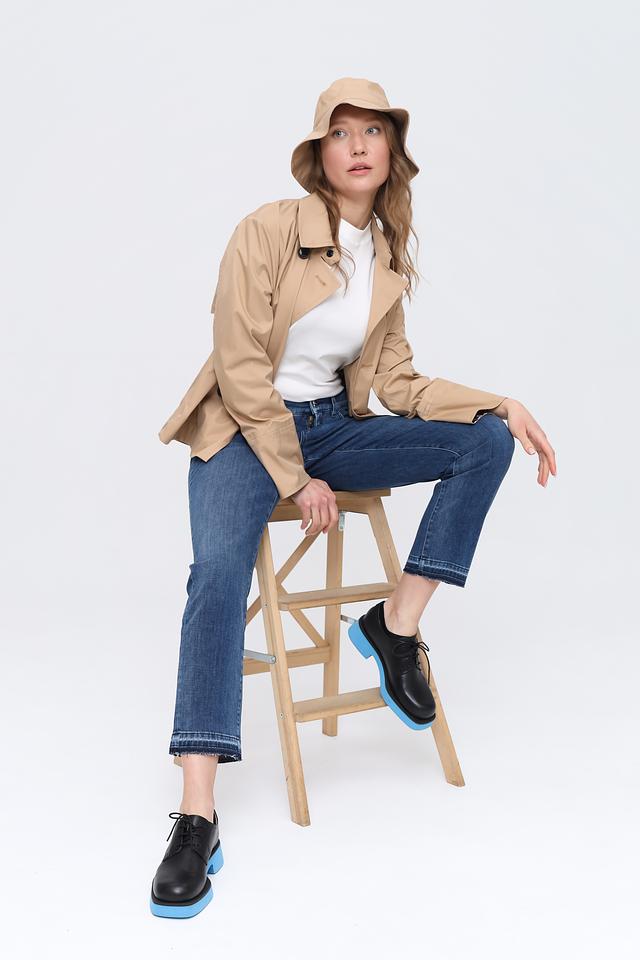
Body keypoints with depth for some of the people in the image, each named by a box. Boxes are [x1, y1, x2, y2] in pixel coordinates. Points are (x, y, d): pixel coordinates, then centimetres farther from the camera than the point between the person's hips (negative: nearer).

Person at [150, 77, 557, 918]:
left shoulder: (389, 259, 7)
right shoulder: (269, 230, -11)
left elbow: (398, 382, 6)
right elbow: (241, 369, -14)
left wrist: (502, 405, -6)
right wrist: (297, 480, -15)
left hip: (333, 427, 6)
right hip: (246, 429, -5)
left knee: (486, 442, -11)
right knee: (220, 571, -32)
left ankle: (395, 626, -7)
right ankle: (196, 820, -33)